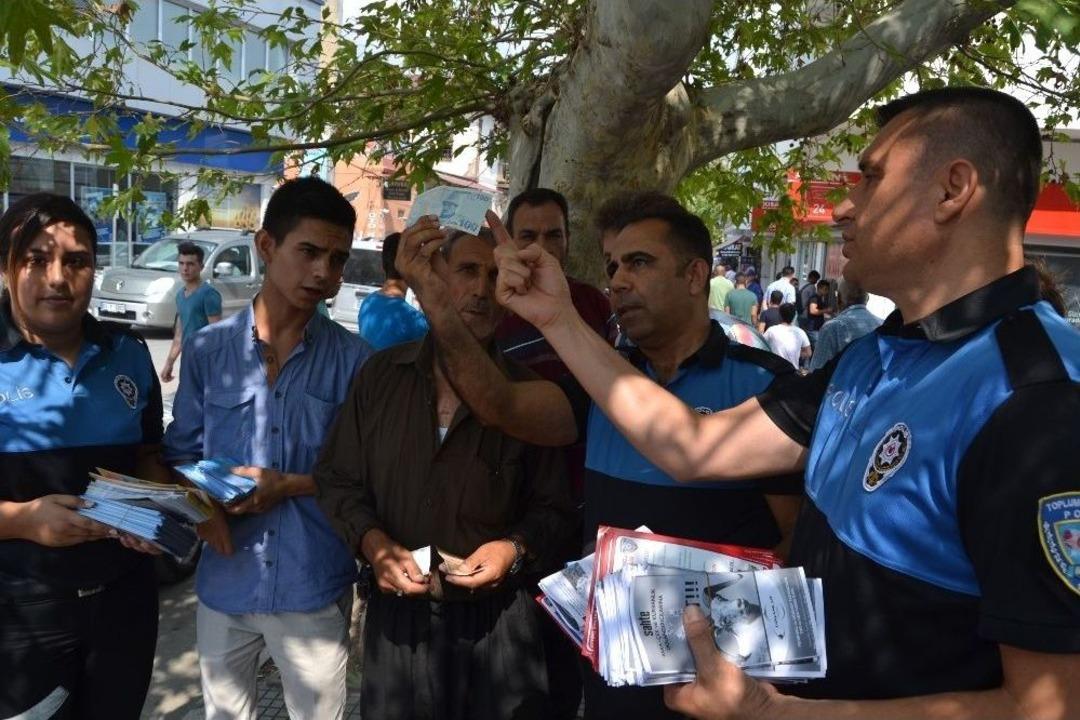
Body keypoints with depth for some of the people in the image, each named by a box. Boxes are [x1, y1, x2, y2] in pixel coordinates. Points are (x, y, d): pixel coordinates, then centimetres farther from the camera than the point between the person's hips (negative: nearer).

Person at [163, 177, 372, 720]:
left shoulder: (353, 358, -7)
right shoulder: (208, 349, -1)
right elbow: (181, 453, 5)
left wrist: (289, 485, -17)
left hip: (314, 587, -1)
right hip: (224, 580, 2)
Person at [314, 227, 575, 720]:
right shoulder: (381, 375, 2)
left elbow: (553, 508, 3)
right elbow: (337, 477, 7)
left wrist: (515, 548, -16)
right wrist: (373, 543, -9)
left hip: (495, 619, -1)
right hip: (396, 613, 2)